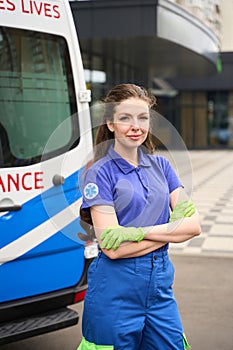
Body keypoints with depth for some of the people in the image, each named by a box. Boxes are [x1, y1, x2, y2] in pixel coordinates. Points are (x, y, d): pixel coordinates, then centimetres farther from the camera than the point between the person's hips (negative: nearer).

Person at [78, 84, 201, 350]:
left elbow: (194, 225, -2)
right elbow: (113, 248, -17)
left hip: (160, 282, 5)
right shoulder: (100, 173, -9)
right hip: (117, 287, -5)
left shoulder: (160, 165, 7)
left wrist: (140, 232, -16)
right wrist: (171, 230, -13)